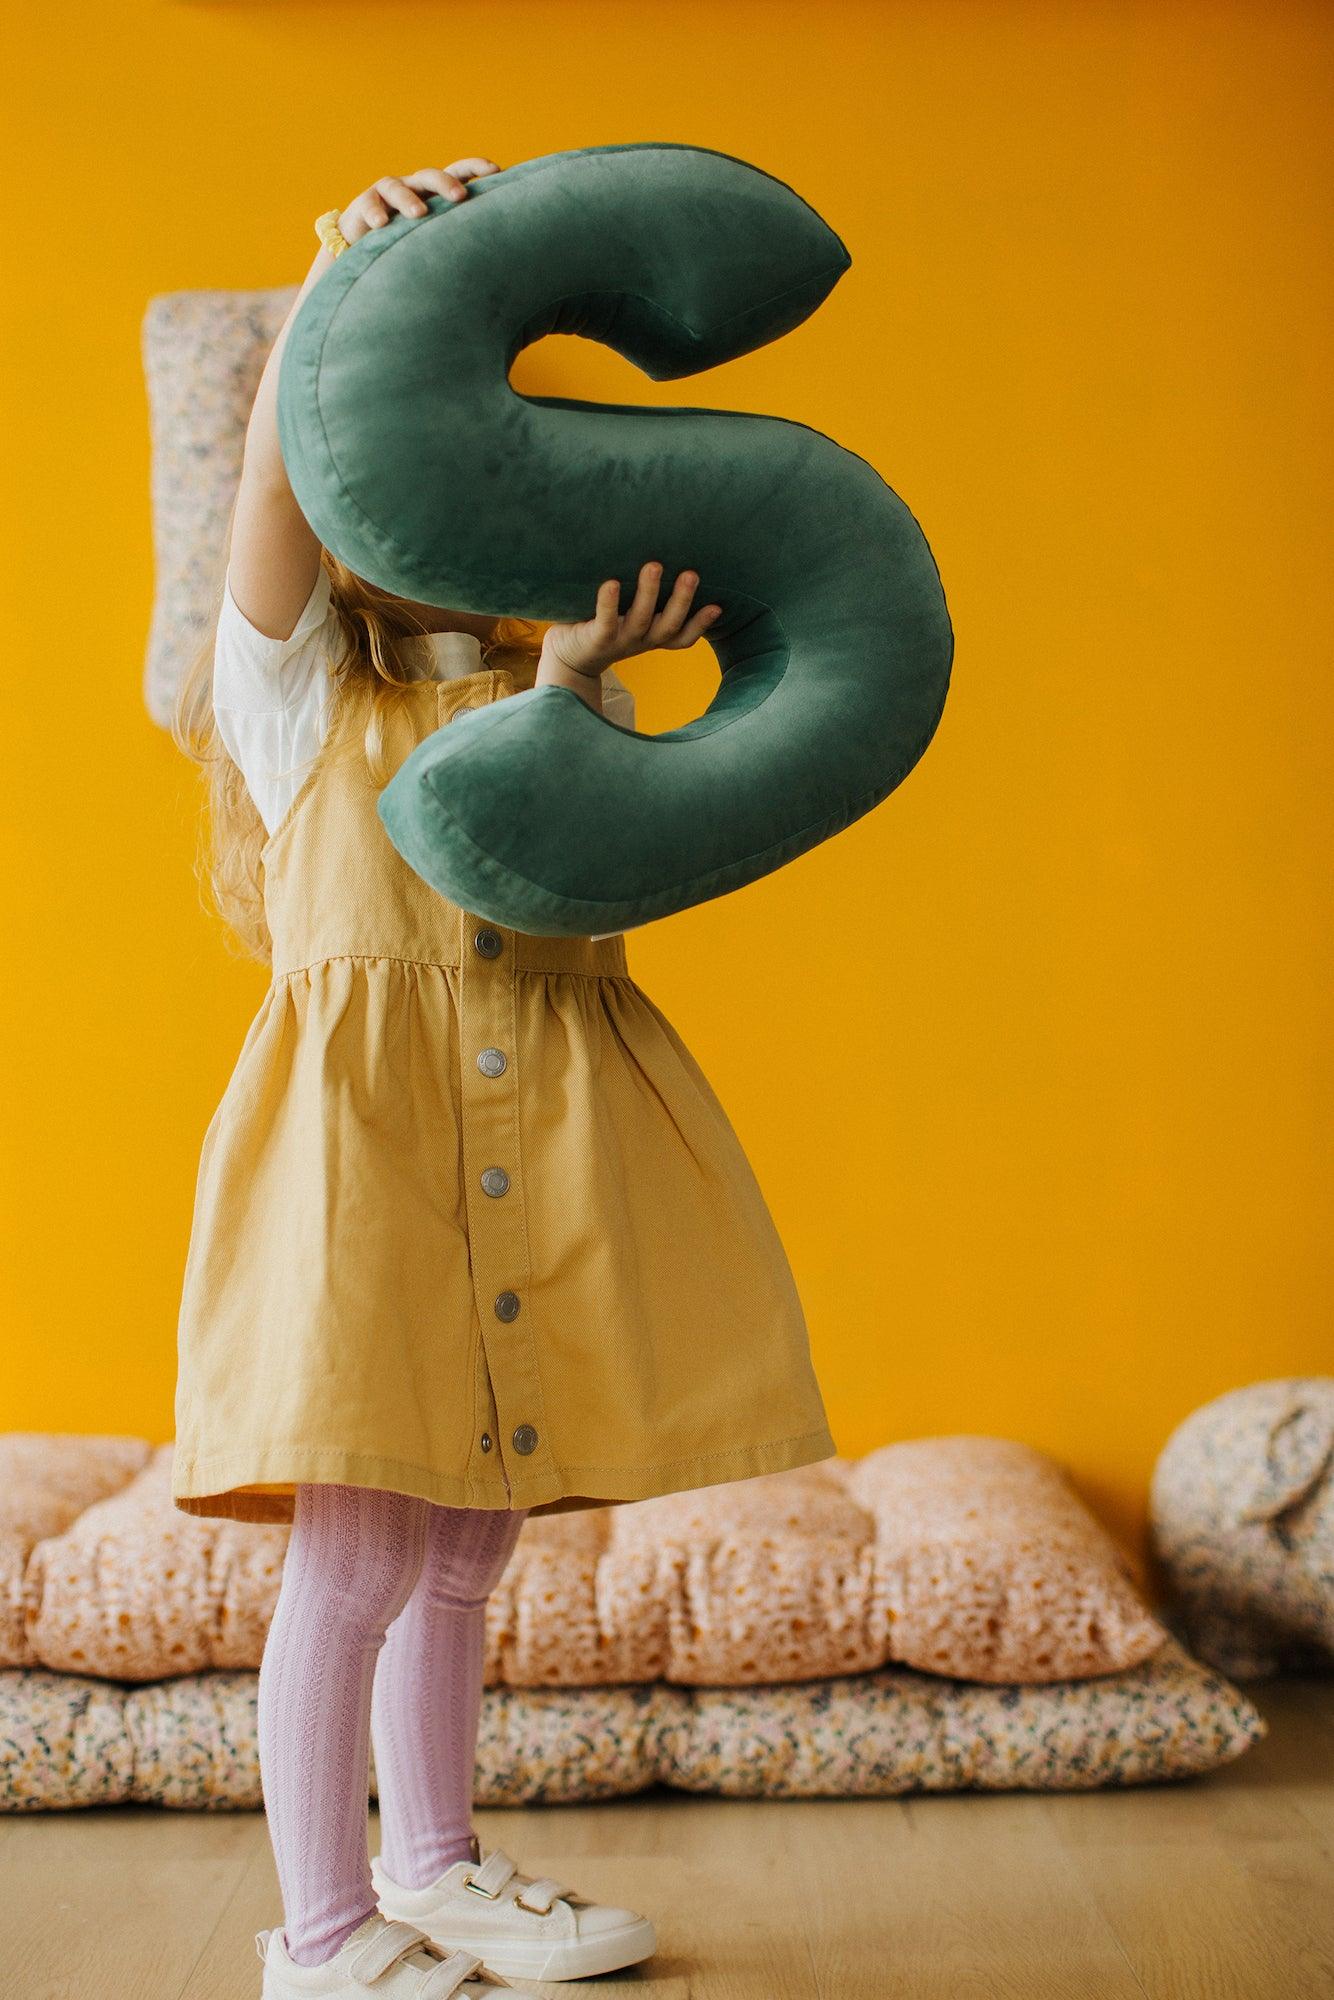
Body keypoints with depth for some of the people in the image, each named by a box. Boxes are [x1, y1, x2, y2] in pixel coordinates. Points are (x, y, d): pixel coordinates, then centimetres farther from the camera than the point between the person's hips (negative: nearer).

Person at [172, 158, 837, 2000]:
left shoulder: (573, 690, 16)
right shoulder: (294, 678, 6)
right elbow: (271, 478, -12)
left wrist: (570, 677, -18)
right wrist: (347, 272, -23)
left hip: (548, 1129, 5)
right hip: (367, 1110, -4)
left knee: (464, 1546, 13)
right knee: (356, 1557, -5)